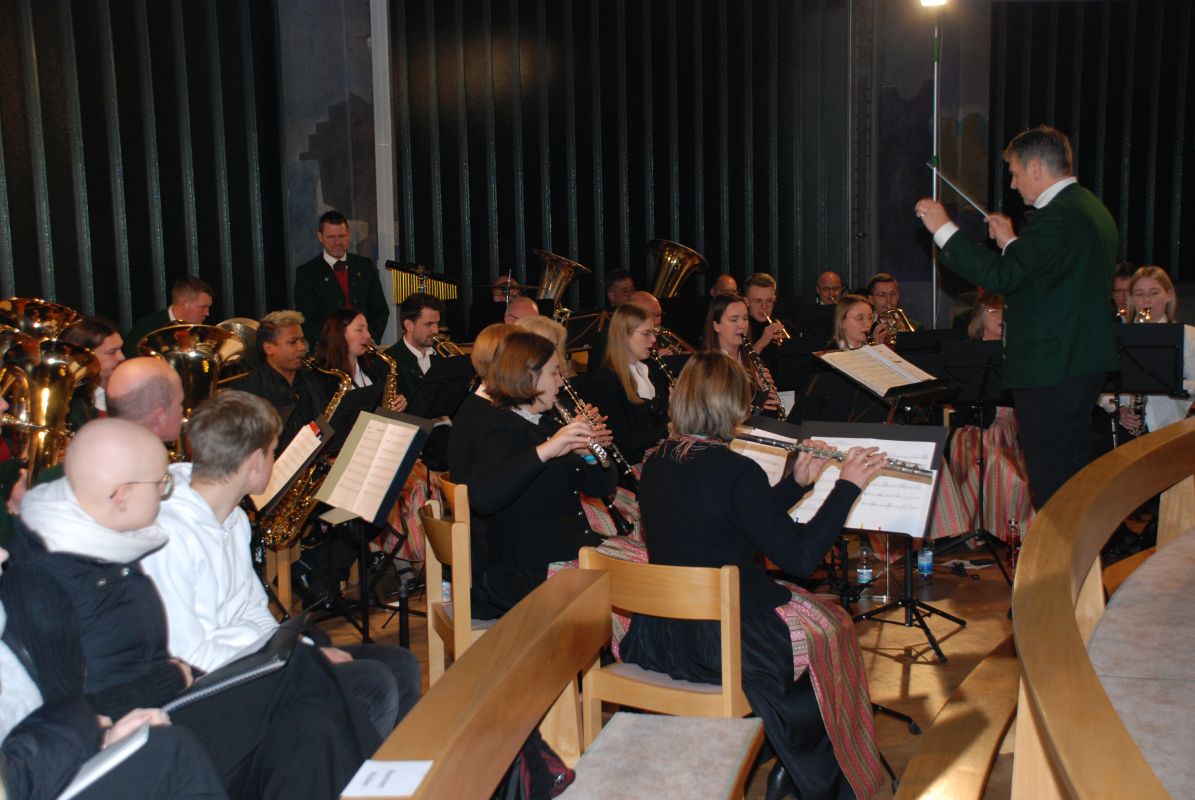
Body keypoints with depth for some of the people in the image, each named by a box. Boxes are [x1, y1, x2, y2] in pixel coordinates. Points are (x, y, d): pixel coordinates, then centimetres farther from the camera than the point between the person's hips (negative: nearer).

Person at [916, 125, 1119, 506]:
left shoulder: (1058, 217, -19)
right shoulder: (1092, 210, 14)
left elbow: (1001, 276, -25)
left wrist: (943, 228, -19)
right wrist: (1011, 242, 16)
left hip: (1050, 370, -11)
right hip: (1085, 363, 11)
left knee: (1049, 479, -3)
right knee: (1071, 470, 19)